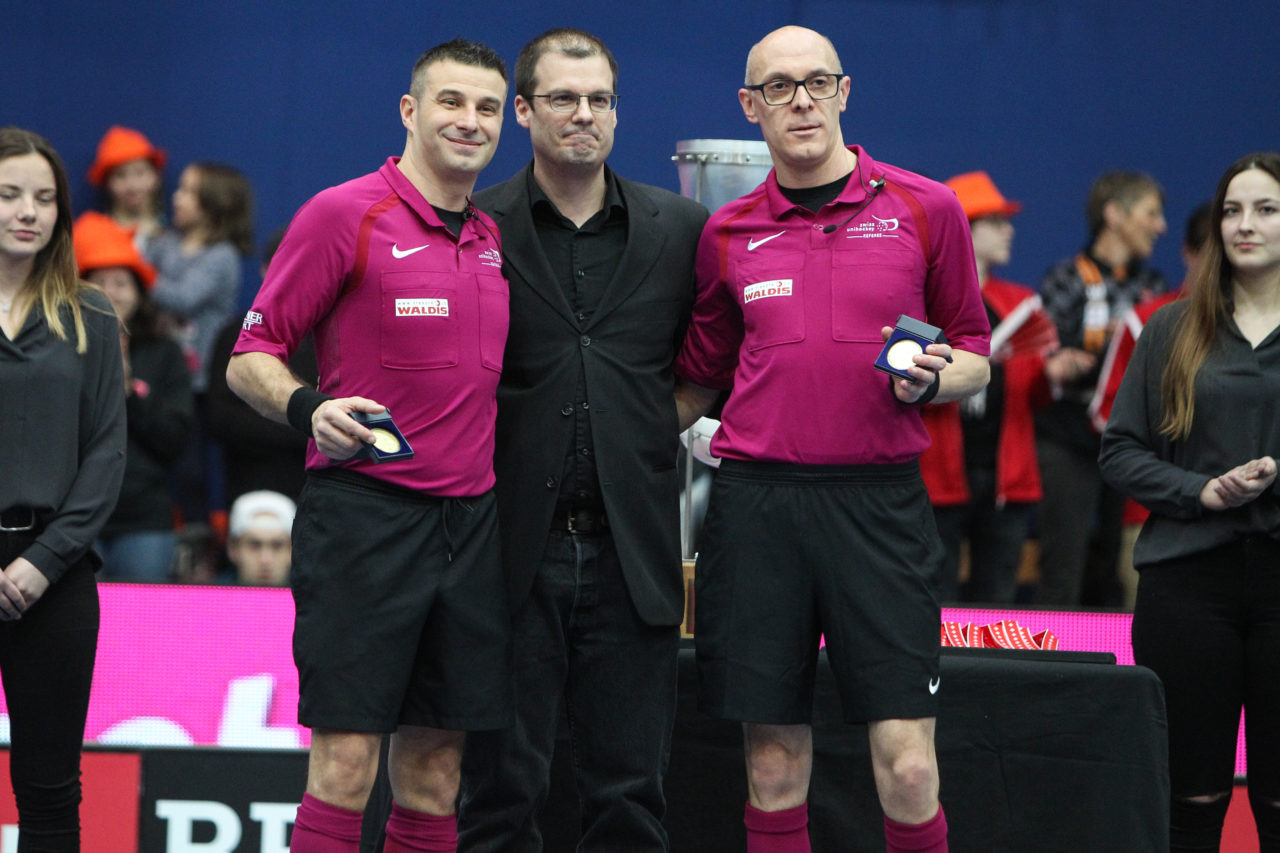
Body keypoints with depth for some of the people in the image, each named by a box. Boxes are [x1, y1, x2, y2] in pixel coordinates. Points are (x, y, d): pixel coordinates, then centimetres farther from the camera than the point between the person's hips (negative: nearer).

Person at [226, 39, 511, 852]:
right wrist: (309, 407, -23)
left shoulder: (494, 236, 14)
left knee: (434, 775, 7)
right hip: (366, 508, -6)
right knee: (344, 762, -9)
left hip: (472, 523, 6)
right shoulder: (344, 214, -5)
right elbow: (250, 358, -5)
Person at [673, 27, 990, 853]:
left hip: (880, 499, -2)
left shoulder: (926, 210, 5)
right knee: (774, 764, 3)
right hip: (756, 500, 2)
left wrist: (931, 379, -9)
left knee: (908, 767, -8)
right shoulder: (727, 234, 11)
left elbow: (974, 354, 11)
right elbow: (697, 381, 19)